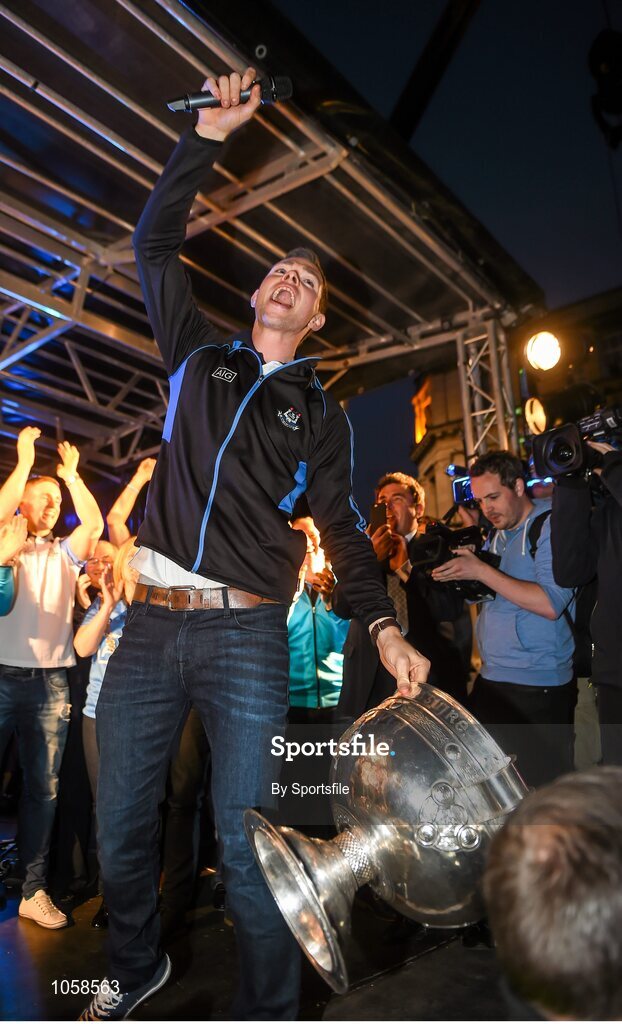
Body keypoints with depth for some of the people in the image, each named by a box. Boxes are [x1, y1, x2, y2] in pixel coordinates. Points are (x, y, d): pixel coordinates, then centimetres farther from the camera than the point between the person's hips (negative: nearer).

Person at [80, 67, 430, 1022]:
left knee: (248, 848, -1)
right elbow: (155, 242, 14)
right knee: (120, 827, 13)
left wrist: (385, 625, -6)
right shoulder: (198, 354, 14)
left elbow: (343, 526, 7)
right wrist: (207, 136, 8)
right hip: (149, 624, 3)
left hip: (246, 636, -2)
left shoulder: (319, 412, 10)